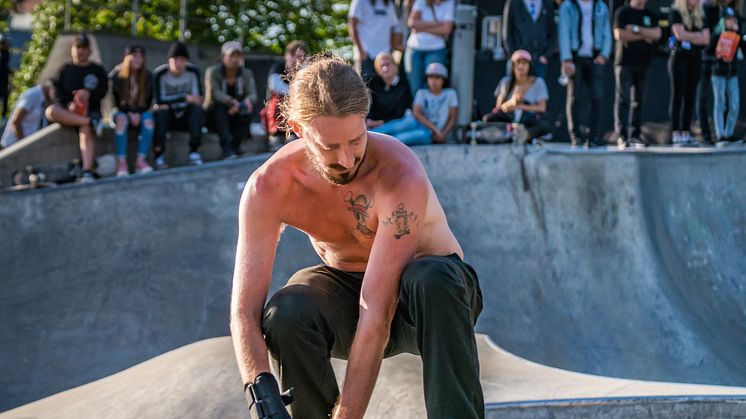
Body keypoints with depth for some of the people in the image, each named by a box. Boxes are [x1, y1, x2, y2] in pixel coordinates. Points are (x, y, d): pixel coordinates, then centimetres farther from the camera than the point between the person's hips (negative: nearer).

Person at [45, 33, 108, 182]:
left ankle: (87, 172, -48)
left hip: (90, 110, -2)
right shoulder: (65, 70, 18)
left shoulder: (97, 71, 16)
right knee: (51, 111, -32)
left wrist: (89, 93, -19)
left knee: (86, 129, -36)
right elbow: (58, 94, 7)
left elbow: (103, 90, 3)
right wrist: (69, 104, -13)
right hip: (68, 111, 2)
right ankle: (92, 122, -35)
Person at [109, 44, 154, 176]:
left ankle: (141, 161, -33)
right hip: (121, 110, -2)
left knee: (148, 119, -32)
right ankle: (121, 163, -42)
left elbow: (148, 100, 4)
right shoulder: (116, 75, -7)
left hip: (140, 111, 2)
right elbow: (116, 100, -5)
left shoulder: (147, 76, 1)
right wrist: (130, 113, -16)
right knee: (121, 119, -37)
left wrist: (138, 113, -12)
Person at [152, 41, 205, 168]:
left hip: (185, 115, 2)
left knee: (198, 109, -27)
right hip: (167, 116, -2)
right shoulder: (159, 74, -16)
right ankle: (158, 155, -30)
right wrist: (185, 98, -27)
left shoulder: (193, 71, -9)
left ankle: (194, 151, -28)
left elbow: (199, 97, -12)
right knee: (161, 112, -33)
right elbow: (160, 100, -23)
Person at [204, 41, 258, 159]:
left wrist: (248, 100, -39)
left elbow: (252, 94, -12)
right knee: (220, 106, -34)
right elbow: (214, 93, -25)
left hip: (236, 118, 3)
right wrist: (231, 102, -45)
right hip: (214, 116, -2)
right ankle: (227, 148, -47)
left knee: (248, 107, -27)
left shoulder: (247, 73, 2)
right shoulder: (213, 72, -8)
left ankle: (235, 145, -28)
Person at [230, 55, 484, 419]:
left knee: (431, 278, -39)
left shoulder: (400, 177, -32)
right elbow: (244, 312, -26)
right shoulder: (267, 188, -22)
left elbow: (377, 313, -36)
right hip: (345, 288, 2)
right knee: (284, 314, -32)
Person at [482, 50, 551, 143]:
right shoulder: (506, 82, 7)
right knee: (488, 118, -28)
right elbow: (499, 107, 2)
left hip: (530, 123, -1)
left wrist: (520, 106, -10)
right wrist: (511, 102, -20)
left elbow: (542, 108, -2)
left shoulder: (537, 82, 4)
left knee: (545, 126, -35)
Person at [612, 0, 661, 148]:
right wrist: (643, 36, -5)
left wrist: (636, 29, -10)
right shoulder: (622, 12, 2)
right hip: (625, 62, -5)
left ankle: (635, 135, 8)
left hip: (643, 62, 5)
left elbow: (657, 34, 1)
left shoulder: (650, 15, 16)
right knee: (623, 99, -9)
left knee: (638, 101, 4)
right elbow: (619, 34, -11)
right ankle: (621, 135, -11)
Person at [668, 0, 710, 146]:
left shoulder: (700, 16, 14)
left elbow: (706, 40, 4)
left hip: (695, 59, 5)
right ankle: (675, 134, -9)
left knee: (690, 96, 2)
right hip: (679, 57, -5)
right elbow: (680, 34, -14)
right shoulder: (676, 13, -1)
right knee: (677, 96, -6)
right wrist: (698, 35, -2)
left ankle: (686, 133, 3)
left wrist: (688, 37, -6)